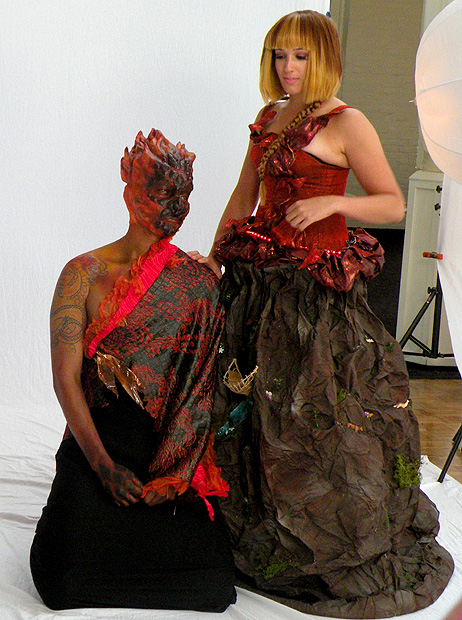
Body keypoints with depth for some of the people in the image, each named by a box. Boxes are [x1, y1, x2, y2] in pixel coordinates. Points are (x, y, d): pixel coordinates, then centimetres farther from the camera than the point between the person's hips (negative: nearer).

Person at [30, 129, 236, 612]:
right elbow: (65, 377, -5)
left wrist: (170, 475, -13)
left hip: (176, 449, 1)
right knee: (68, 581, -14)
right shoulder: (83, 273, -1)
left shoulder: (199, 283, 3)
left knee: (208, 578, -15)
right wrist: (103, 465, -12)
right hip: (96, 442, -1)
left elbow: (204, 386, -2)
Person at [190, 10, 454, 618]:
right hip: (259, 281, 7)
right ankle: (266, 533, 30)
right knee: (254, 403, 12)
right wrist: (215, 256, 9)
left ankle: (347, 550, 15)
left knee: (315, 414, -3)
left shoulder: (346, 123, -6)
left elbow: (394, 205, -6)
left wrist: (332, 202, -21)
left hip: (318, 291, -7)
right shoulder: (269, 117, 14)